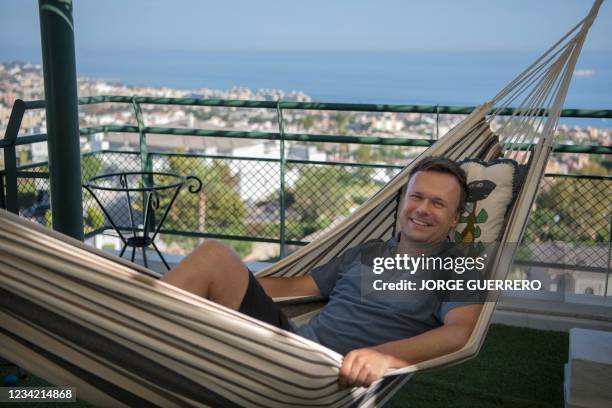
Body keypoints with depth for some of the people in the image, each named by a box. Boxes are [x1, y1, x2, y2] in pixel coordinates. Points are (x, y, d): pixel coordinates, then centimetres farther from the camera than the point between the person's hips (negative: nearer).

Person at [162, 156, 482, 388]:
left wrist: (385, 355, -34)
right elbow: (296, 286, 26)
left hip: (336, 379, -6)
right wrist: (232, 280, 16)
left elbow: (460, 332, -16)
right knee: (214, 255, -11)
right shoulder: (366, 254, 23)